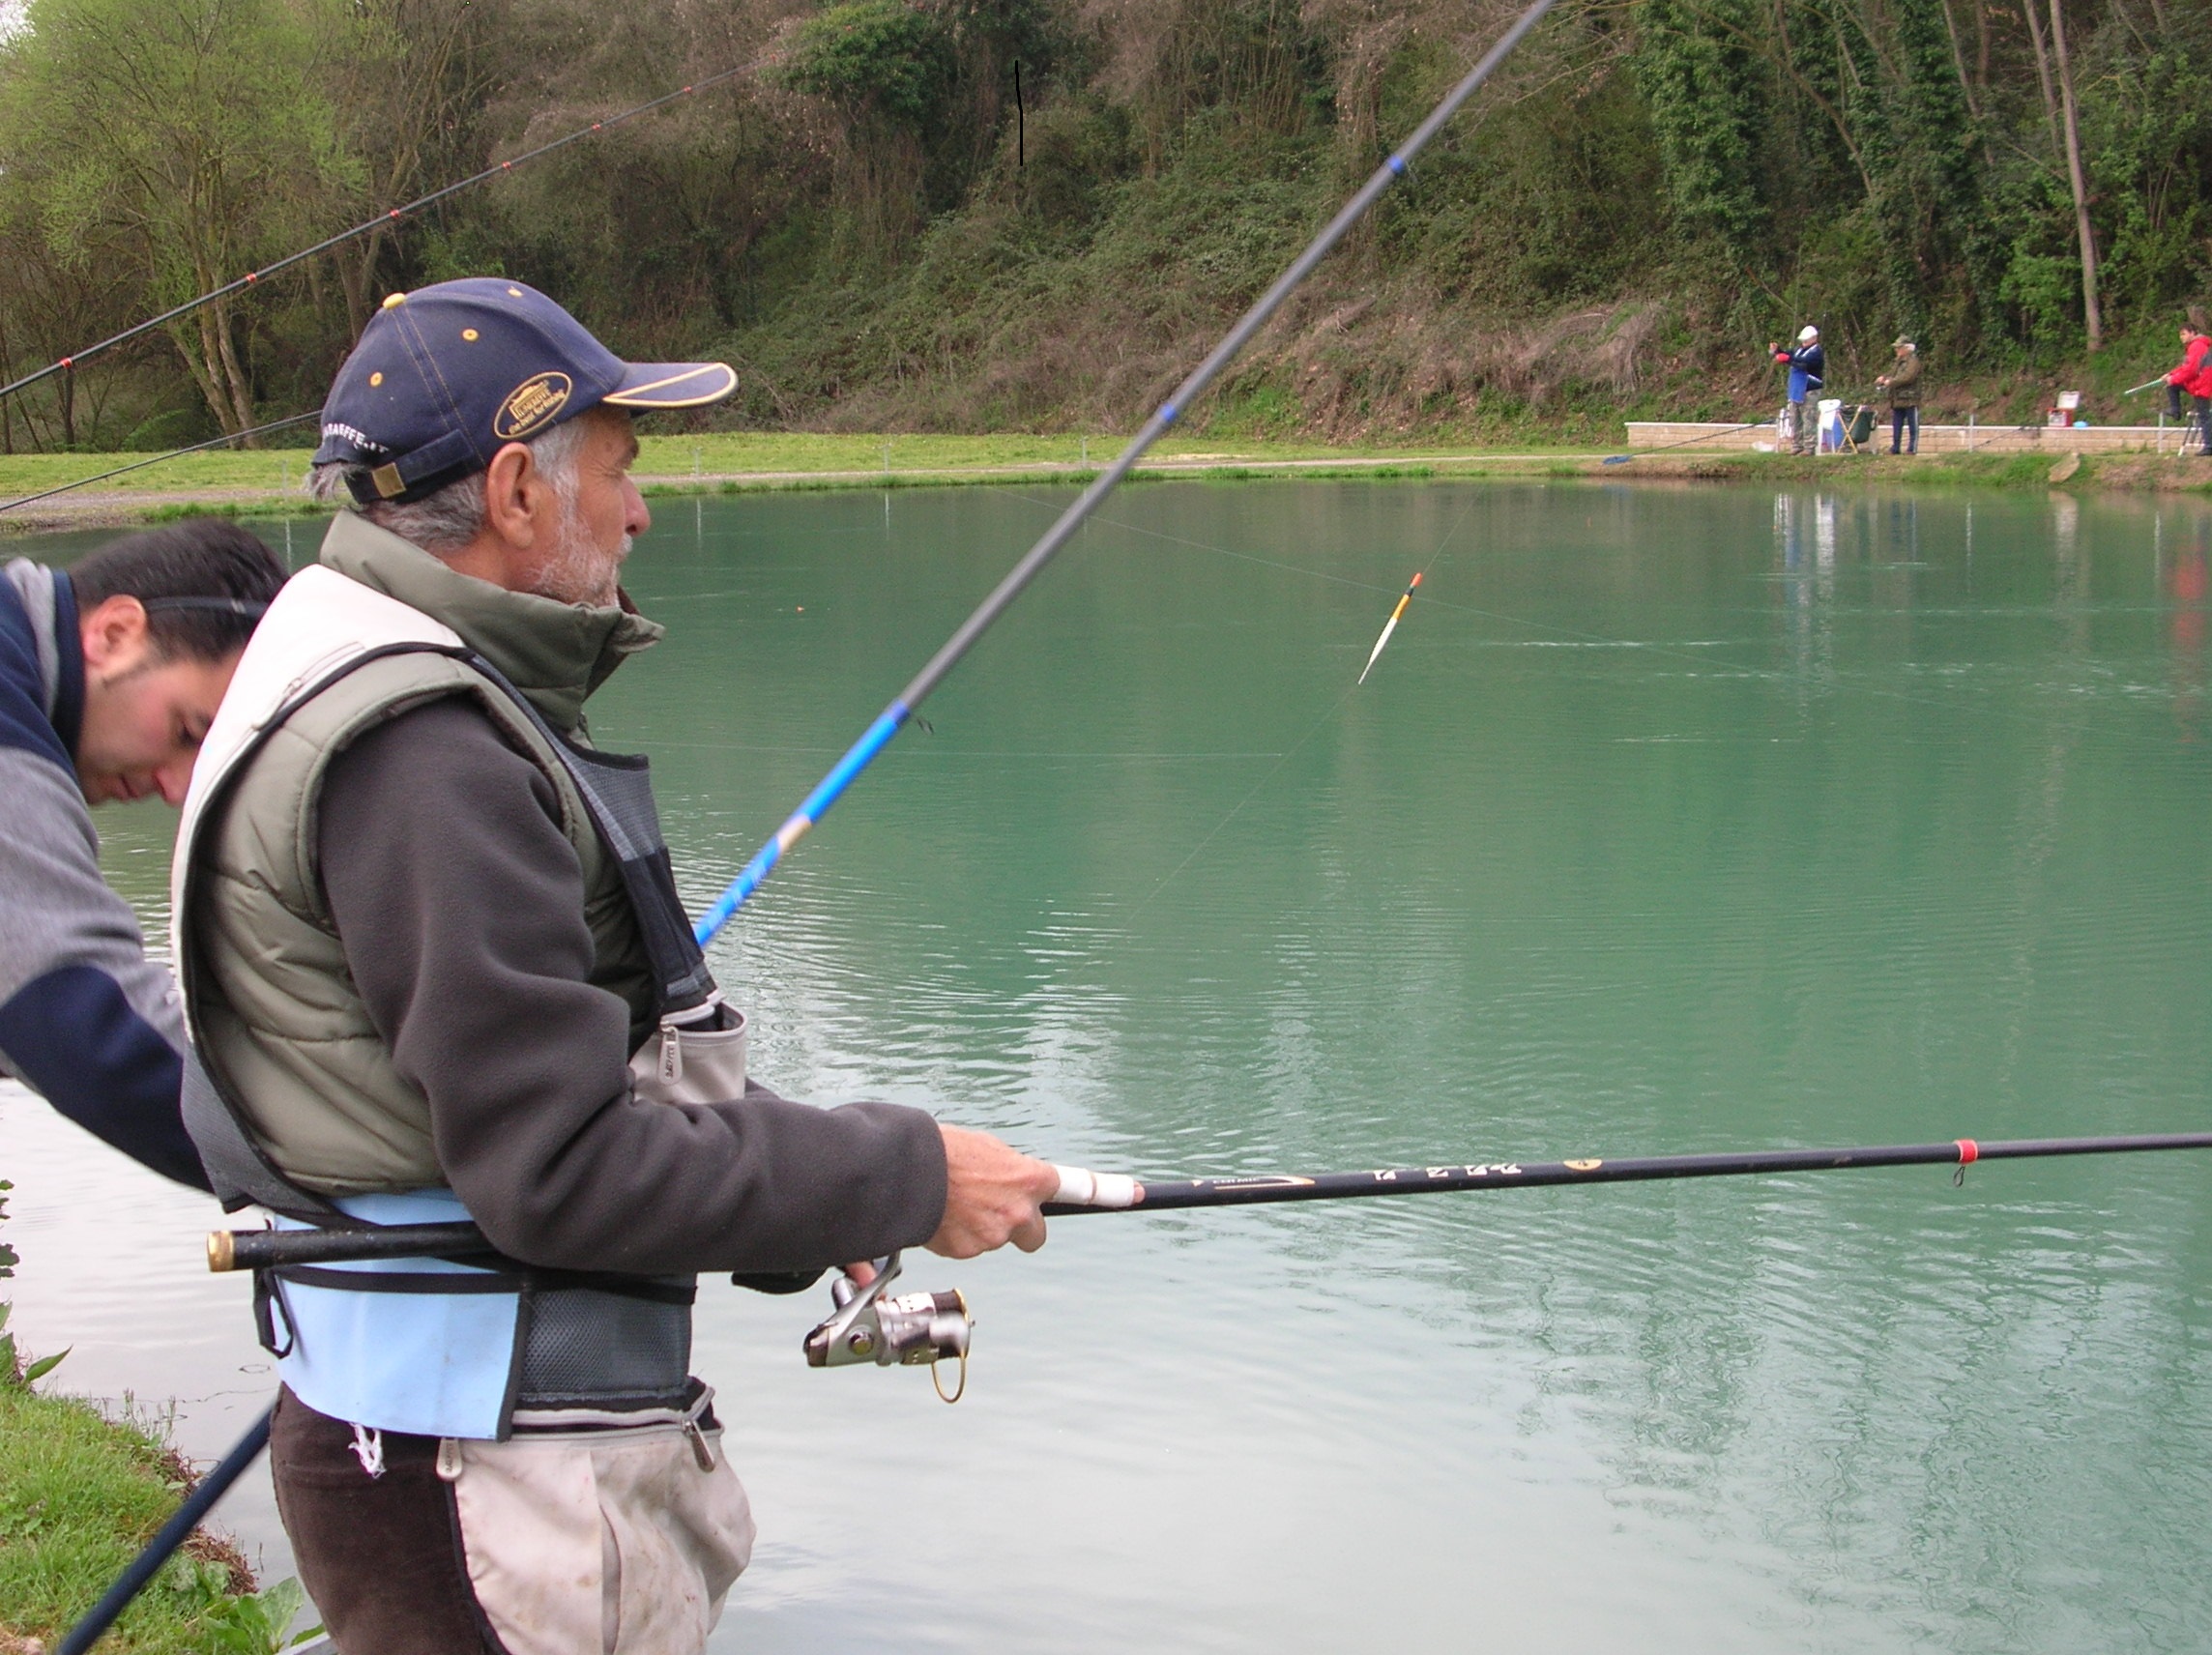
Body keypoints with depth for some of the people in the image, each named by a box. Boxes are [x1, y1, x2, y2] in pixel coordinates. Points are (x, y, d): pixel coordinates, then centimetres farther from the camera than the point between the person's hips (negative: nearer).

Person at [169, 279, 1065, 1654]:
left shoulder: (398, 686, 13)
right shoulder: (414, 756, -21)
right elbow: (557, 1168, -24)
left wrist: (797, 1212, 8)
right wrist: (907, 1179, -15)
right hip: (482, 1484, -10)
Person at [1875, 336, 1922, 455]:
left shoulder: (1913, 361, -8)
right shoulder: (1900, 362, 21)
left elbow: (1908, 377, -20)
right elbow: (1892, 373, 16)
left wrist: (1891, 382, -20)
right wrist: (1884, 378, -6)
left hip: (1910, 400, -9)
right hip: (1898, 400, 9)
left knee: (1913, 426, -2)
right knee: (1896, 426, 9)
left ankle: (1913, 448, -1)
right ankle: (1895, 448, 13)